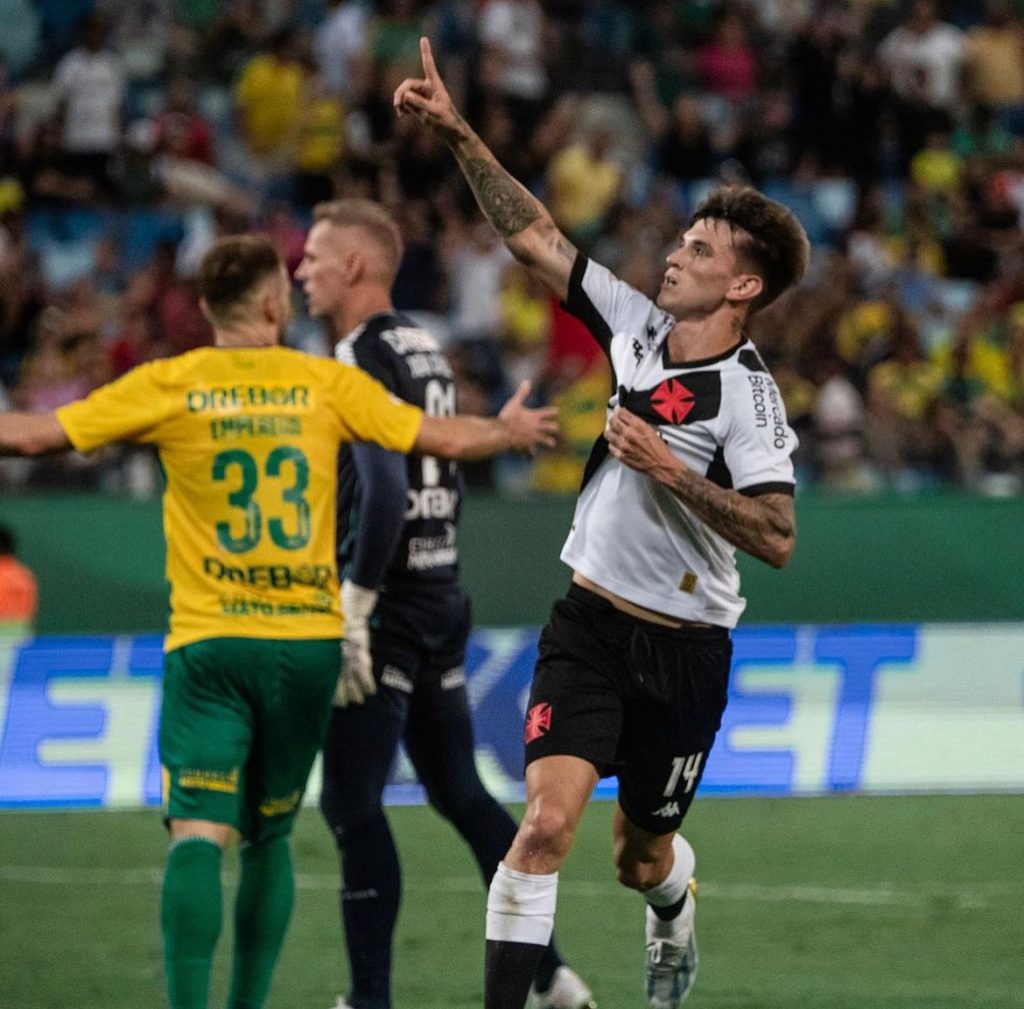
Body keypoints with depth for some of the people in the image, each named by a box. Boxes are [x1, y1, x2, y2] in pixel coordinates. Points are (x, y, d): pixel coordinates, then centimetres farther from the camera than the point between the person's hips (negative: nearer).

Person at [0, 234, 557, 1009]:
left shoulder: (167, 387, -3)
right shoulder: (326, 385, 1)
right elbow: (447, 439, 5)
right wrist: (510, 430, 25)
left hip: (208, 641, -2)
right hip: (308, 640, 2)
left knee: (198, 835, -10)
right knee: (269, 836, 17)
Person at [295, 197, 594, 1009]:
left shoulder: (362, 358, -15)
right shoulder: (425, 351, 14)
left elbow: (383, 492, -25)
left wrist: (353, 611, -24)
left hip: (387, 608, -9)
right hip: (441, 600, 9)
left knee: (352, 805, -5)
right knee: (460, 793, 16)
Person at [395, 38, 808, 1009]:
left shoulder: (745, 398, -17)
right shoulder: (638, 324, -2)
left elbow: (776, 538, -25)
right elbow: (534, 236, 1)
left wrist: (670, 470, -28)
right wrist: (456, 132, -5)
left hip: (682, 647, -3)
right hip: (588, 623, 3)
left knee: (641, 858, 15)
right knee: (547, 820, -17)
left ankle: (673, 927, 52)